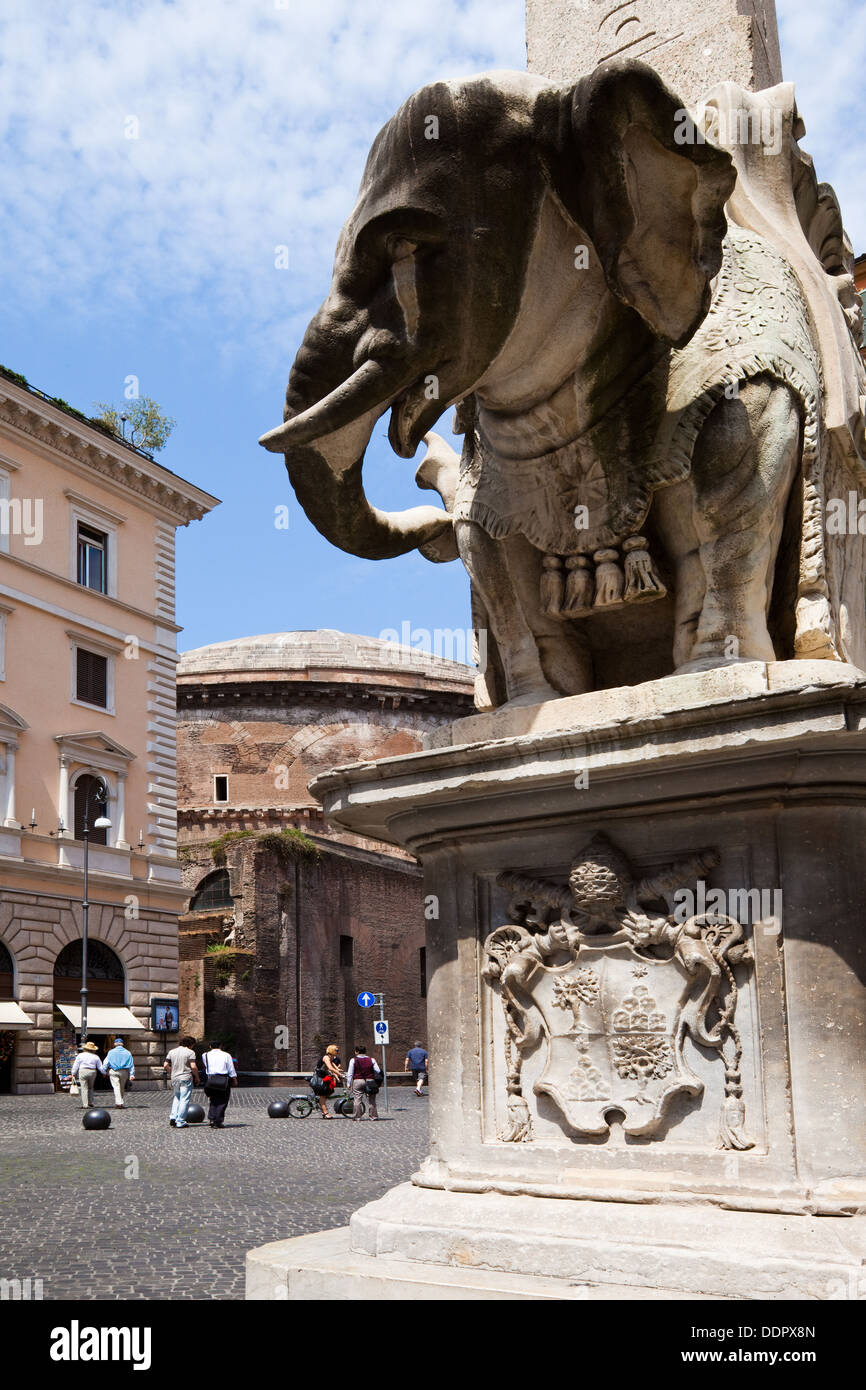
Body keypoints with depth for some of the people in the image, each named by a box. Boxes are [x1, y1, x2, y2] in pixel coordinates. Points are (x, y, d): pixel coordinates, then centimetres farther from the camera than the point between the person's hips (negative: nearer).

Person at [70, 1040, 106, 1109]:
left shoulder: (80, 1055, 1)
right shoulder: (96, 1057, 6)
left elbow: (75, 1066, 2)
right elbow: (100, 1067, 10)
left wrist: (73, 1074, 9)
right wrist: (104, 1073, 25)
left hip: (83, 1072, -2)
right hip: (92, 1072, 2)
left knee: (84, 1088, 0)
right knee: (90, 1087, 20)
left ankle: (85, 1104, -6)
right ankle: (90, 1102, 16)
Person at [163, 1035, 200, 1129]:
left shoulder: (172, 1051, 10)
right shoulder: (190, 1052, -6)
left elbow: (165, 1066, 6)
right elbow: (193, 1067, -15)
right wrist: (197, 1077, -2)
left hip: (174, 1078, 6)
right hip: (186, 1078, -5)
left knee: (177, 1097, 23)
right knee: (184, 1100, 0)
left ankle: (173, 1117, 10)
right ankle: (180, 1122, -3)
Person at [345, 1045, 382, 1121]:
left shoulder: (353, 1060, 0)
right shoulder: (371, 1060, 7)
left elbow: (350, 1073, -1)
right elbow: (378, 1071, 4)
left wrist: (348, 1084, 4)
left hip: (357, 1081, -3)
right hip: (370, 1081, 3)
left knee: (357, 1100, 1)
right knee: (371, 1100, 8)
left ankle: (357, 1116, 1)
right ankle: (374, 1116, 10)